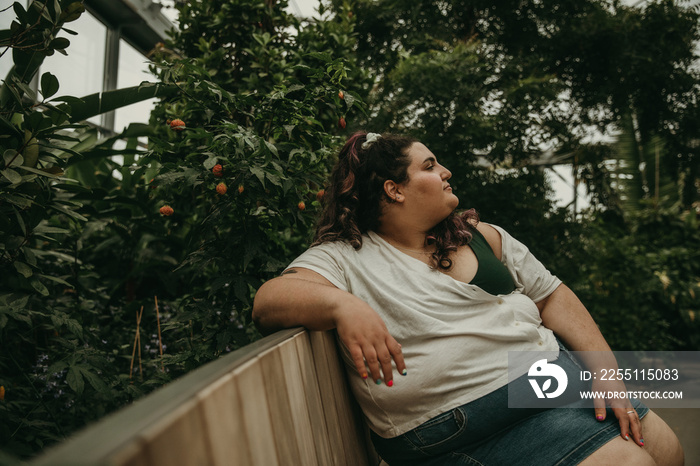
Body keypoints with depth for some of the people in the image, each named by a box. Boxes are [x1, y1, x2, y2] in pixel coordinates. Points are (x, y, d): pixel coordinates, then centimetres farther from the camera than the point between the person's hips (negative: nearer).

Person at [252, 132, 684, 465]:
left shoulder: (480, 236, 12)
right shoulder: (345, 259, -5)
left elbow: (551, 296, 12)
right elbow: (269, 300, -20)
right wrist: (341, 305, -41)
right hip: (472, 422, -6)